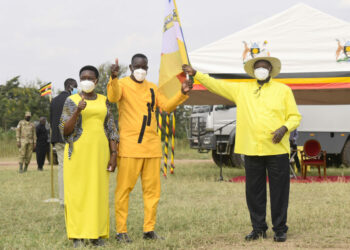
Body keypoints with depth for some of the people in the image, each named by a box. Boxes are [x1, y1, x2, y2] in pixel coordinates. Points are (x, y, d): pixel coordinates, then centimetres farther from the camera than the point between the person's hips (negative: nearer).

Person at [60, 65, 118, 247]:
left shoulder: (104, 101, 9)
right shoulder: (71, 101, 0)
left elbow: (111, 130, 6)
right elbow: (65, 131, -6)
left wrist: (114, 154, -3)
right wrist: (78, 111, -21)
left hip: (99, 152, 3)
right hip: (78, 152, -3)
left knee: (99, 192, 3)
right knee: (77, 192, -2)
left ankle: (96, 234, 10)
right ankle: (78, 236, 3)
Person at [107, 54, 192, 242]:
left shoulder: (152, 88, 17)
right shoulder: (122, 84, -1)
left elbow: (166, 106, 19)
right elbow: (113, 97, -22)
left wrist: (182, 94, 5)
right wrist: (114, 78, -40)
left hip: (152, 146, 6)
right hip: (129, 145, -6)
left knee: (152, 189, 6)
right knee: (124, 188, -4)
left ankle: (149, 229, 14)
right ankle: (121, 231, 1)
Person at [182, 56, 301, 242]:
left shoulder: (283, 90, 7)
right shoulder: (241, 89, 13)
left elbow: (295, 116, 7)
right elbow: (216, 85, 12)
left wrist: (284, 128, -12)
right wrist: (195, 74, 5)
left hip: (277, 149, -2)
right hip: (251, 150, 2)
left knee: (279, 191, 0)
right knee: (254, 191, 7)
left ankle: (280, 229, 11)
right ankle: (258, 228, 19)